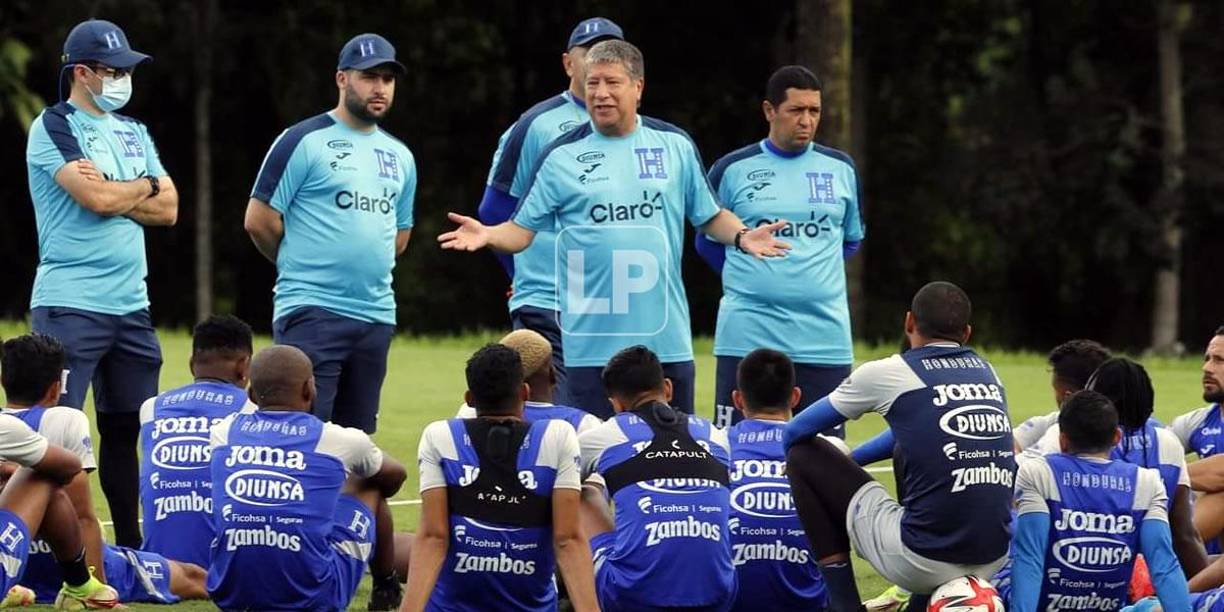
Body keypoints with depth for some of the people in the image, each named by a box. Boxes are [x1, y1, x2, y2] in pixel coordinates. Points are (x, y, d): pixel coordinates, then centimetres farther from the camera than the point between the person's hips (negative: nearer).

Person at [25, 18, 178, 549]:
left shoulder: (133, 132, 16)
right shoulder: (55, 128, -6)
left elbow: (168, 208, 8)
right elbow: (98, 199, -18)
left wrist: (114, 195, -8)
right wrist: (145, 185, 1)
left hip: (130, 306, 7)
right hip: (70, 305, -7)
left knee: (125, 427, 11)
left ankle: (130, 545, 17)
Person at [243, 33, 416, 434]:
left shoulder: (400, 156, 16)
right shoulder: (304, 141, -4)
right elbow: (258, 220, -5)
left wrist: (368, 268, 13)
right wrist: (303, 268, 6)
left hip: (377, 315, 7)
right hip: (311, 311, -7)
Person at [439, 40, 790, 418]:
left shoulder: (675, 146, 7)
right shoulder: (561, 156, 1)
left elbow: (709, 217, 15)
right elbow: (521, 230, 2)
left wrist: (741, 236, -4)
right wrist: (487, 235, -18)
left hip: (666, 340, 2)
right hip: (592, 345, -2)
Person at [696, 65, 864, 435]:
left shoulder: (841, 169, 9)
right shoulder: (733, 170, 3)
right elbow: (708, 242, 15)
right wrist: (752, 278, 10)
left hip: (824, 341, 2)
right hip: (747, 337, -2)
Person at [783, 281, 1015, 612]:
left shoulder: (888, 373, -2)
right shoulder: (987, 372, 13)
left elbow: (795, 433, 12)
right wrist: (850, 459, 42)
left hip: (920, 561, -5)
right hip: (992, 563, 5)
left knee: (804, 455, 11)